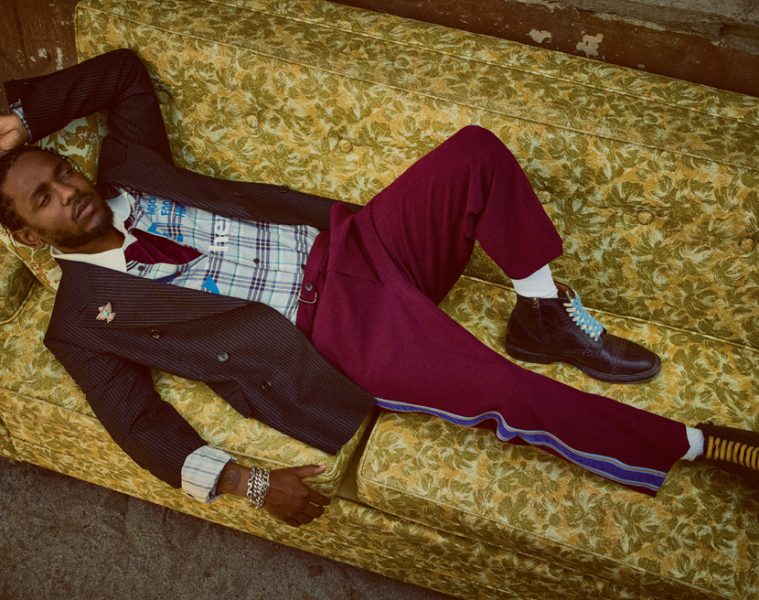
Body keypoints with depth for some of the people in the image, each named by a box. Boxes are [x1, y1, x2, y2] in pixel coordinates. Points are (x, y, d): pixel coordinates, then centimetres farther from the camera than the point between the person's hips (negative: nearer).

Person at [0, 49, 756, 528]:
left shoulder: (125, 176, 14)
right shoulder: (83, 323, 1)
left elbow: (123, 69, 24)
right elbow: (142, 425, -5)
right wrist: (249, 484, -15)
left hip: (345, 244, 6)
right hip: (333, 330, -6)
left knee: (475, 151, -15)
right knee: (512, 396, -24)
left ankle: (543, 313, 1)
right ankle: (697, 445, -6)